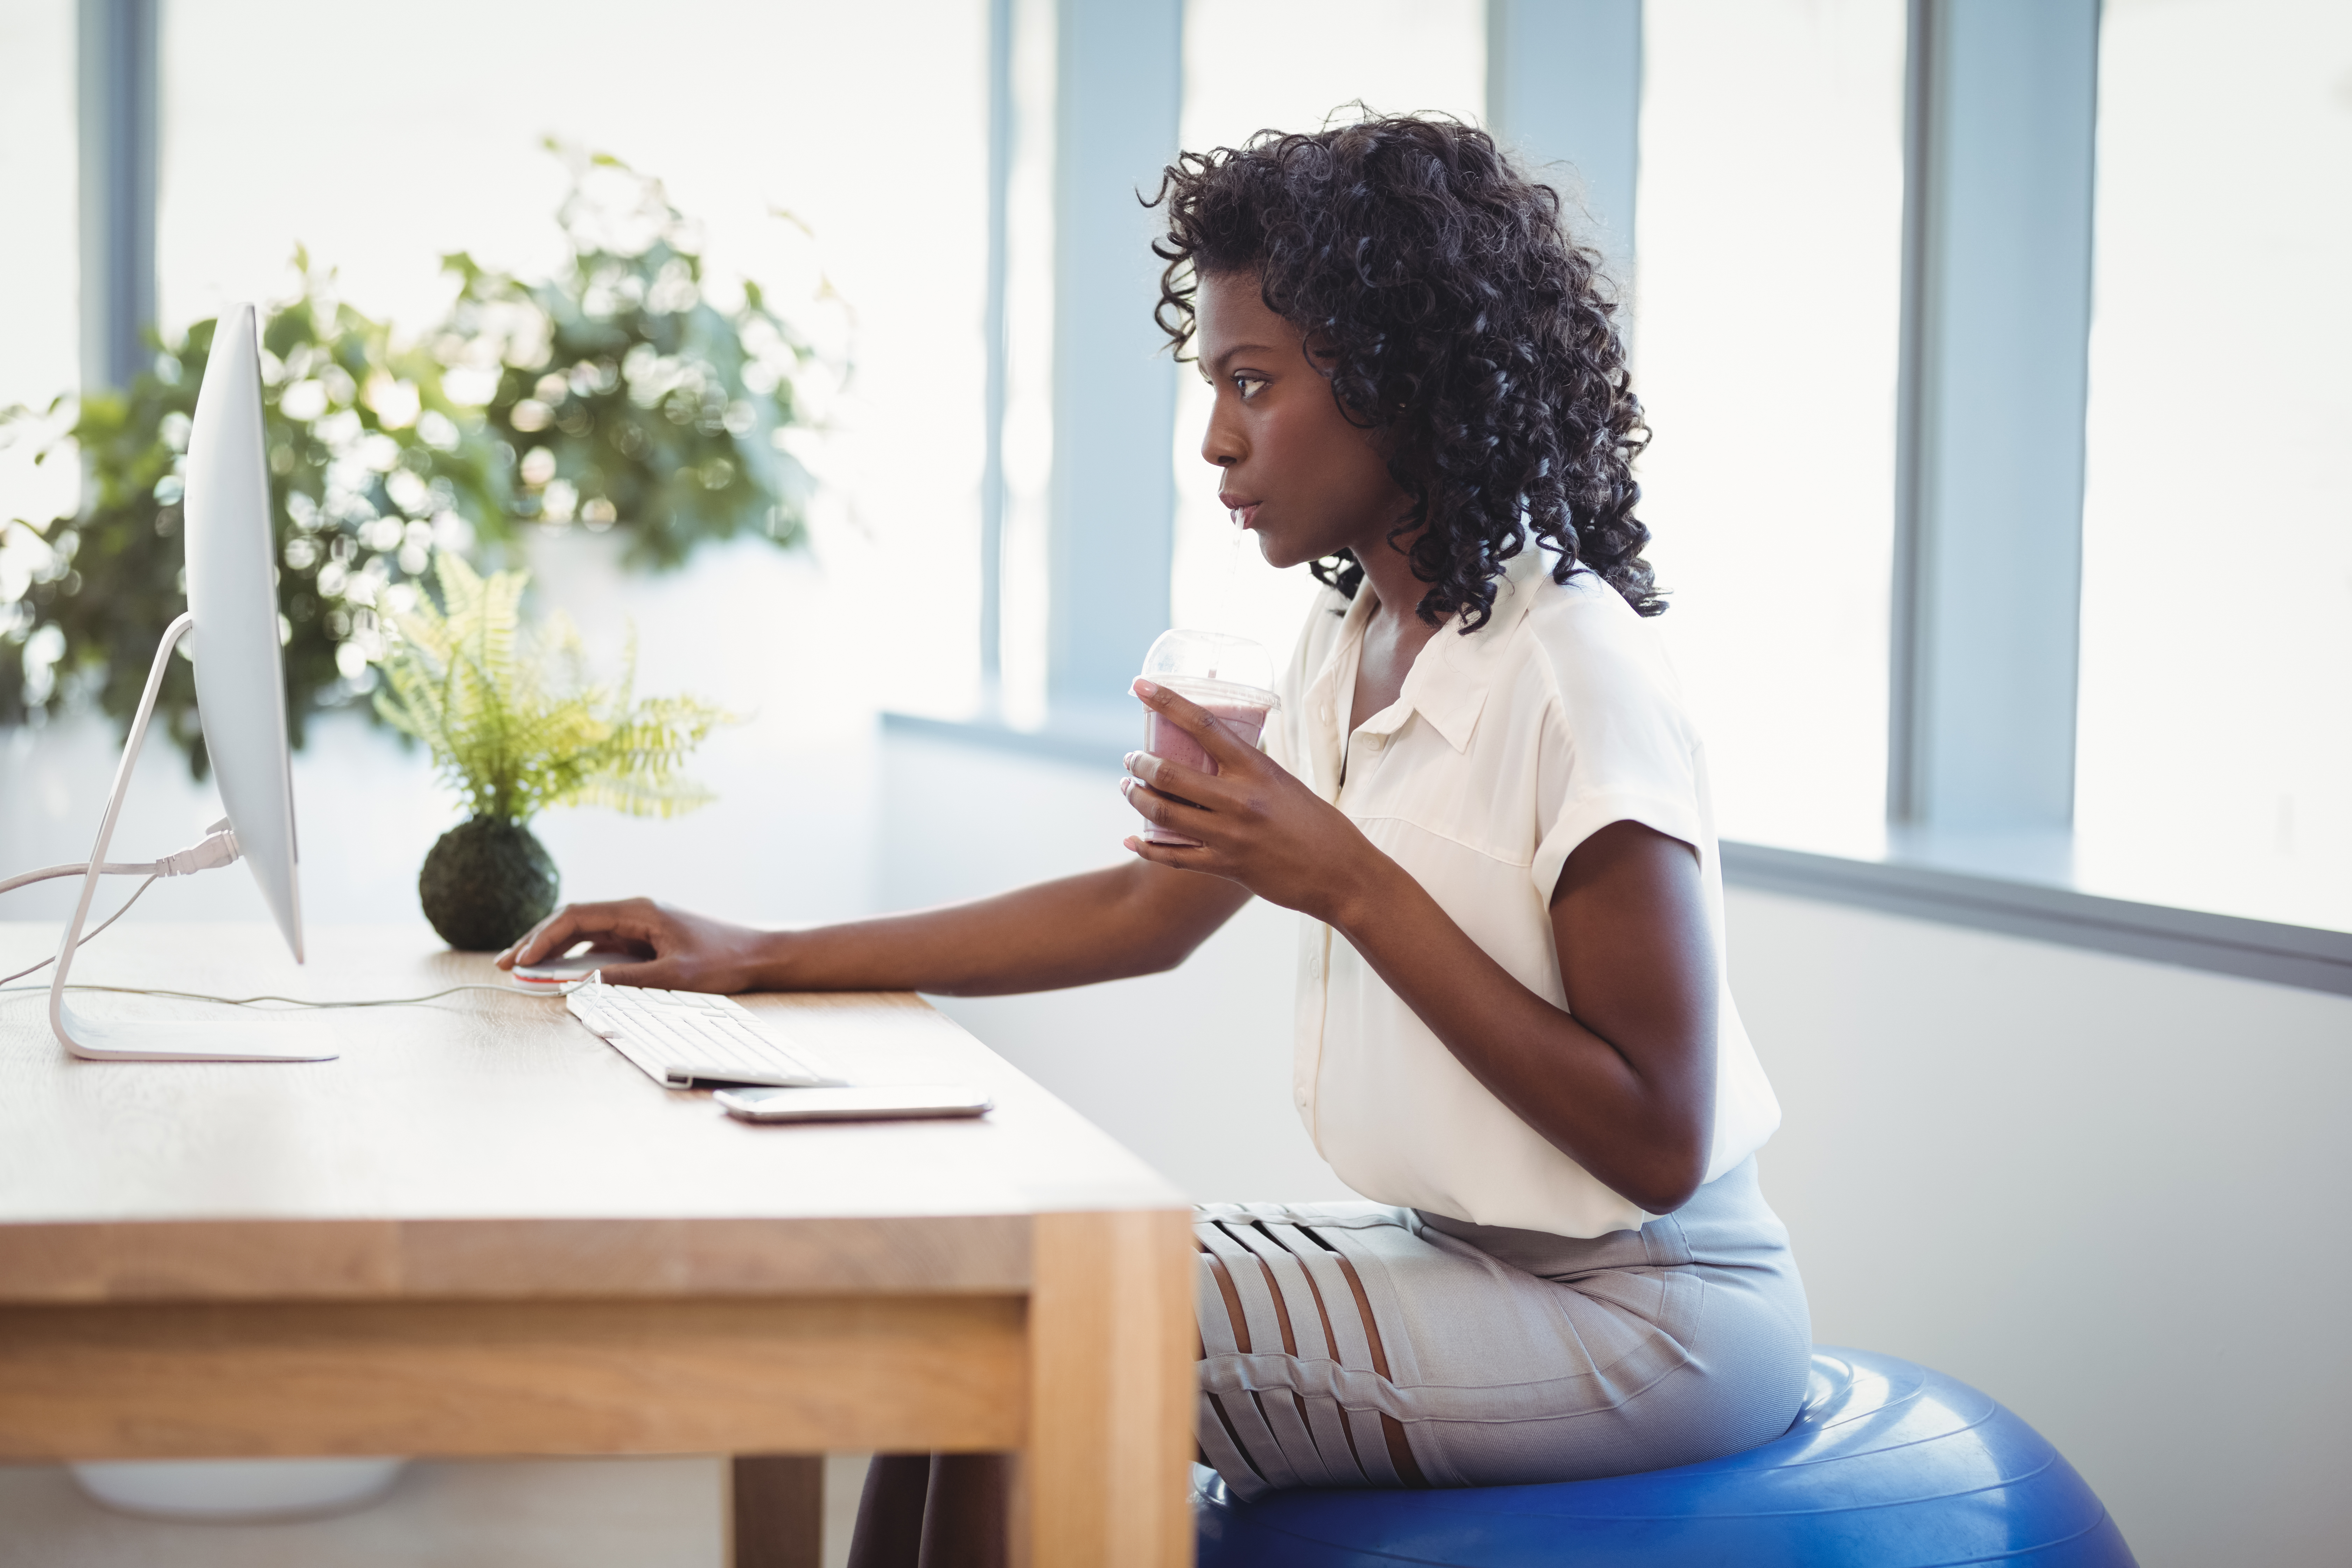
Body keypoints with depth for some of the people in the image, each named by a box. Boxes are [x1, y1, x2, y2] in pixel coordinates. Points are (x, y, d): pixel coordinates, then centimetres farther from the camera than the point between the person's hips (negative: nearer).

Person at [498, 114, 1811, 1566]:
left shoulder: (1579, 676, -21)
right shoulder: (1352, 643, 7)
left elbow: (1658, 1144, -22)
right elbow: (1147, 912, 15)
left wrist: (1352, 886, -25)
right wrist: (765, 955, 10)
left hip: (1647, 1320, -8)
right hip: (1458, 1253, 8)